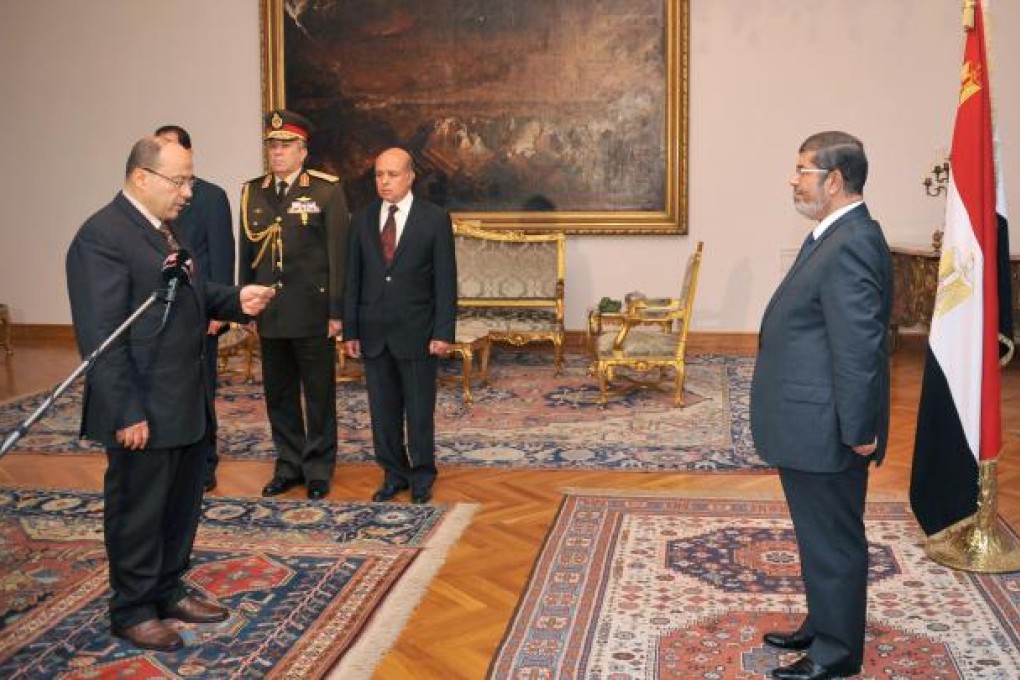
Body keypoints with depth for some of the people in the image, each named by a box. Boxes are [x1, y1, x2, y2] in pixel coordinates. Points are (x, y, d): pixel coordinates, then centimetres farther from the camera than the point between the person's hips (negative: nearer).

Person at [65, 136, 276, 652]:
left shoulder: (163, 230, 13)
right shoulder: (102, 236, -18)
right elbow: (100, 336, -21)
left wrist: (236, 300, -1)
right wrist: (127, 412, -22)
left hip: (187, 402, 9)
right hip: (144, 411, -9)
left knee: (181, 506, 19)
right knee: (138, 512, 7)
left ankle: (168, 590, 36)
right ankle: (132, 610, 24)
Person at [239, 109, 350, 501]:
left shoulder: (327, 190, -5)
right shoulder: (252, 192, 8)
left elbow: (338, 253, -7)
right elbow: (246, 253, 11)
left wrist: (337, 311, -10)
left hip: (313, 313, -4)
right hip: (269, 314, 4)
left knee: (319, 394, 7)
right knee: (278, 394, 12)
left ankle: (318, 469, 20)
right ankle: (289, 465, 26)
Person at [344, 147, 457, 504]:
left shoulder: (435, 219, -3)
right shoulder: (362, 220, 7)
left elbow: (445, 280, -5)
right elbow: (353, 278, 8)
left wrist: (443, 331, -10)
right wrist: (351, 330, 4)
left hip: (416, 332, -3)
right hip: (374, 333, 3)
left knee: (420, 409, 6)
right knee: (383, 409, 9)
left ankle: (422, 475, 22)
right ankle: (394, 473, 24)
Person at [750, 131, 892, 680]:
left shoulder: (851, 246, -22)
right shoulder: (836, 237, 11)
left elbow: (859, 349, -25)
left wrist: (859, 431, -22)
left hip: (824, 431, -10)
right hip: (812, 427, 10)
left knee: (832, 542, 5)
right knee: (821, 536, 22)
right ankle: (821, 627, 38)